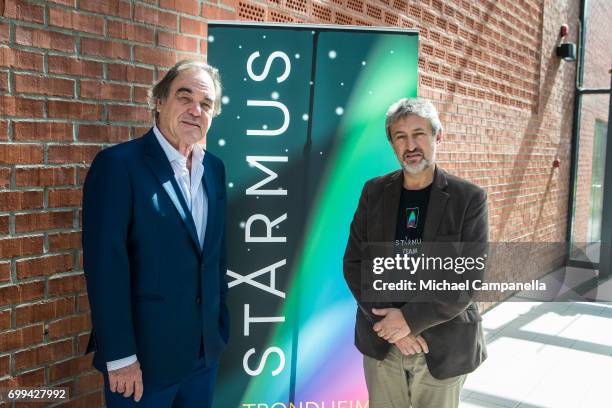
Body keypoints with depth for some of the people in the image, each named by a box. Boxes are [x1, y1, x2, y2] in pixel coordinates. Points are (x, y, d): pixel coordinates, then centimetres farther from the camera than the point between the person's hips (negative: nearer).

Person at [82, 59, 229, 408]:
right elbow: (105, 264, -17)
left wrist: (221, 325, 10)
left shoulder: (214, 168, 6)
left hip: (205, 351, 6)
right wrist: (119, 356, -17)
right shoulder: (119, 164, -14)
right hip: (145, 355, -6)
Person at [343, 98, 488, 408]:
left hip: (442, 347, -2)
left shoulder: (469, 198, -7)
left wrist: (411, 319, -18)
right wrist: (388, 321, -12)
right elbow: (354, 262, 0)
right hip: (380, 341, 2)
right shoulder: (374, 192, 1)